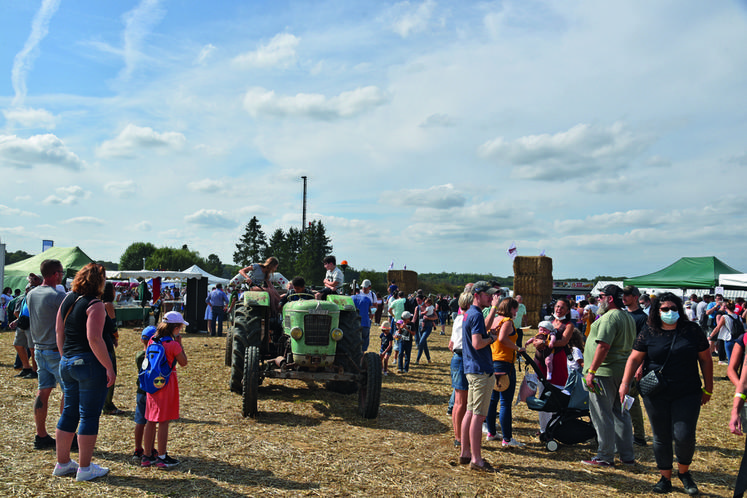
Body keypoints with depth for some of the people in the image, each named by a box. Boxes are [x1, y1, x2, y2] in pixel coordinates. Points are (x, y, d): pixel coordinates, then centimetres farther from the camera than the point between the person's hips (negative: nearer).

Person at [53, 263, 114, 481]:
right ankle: (85, 468, 9)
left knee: (69, 412, 18)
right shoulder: (94, 304, -14)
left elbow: (59, 333, 15)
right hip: (89, 364, -8)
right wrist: (109, 367, -17)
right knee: (89, 415, 2)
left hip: (67, 363, 8)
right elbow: (94, 339, -22)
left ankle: (62, 463, 28)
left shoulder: (67, 299, 10)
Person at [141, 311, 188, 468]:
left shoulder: (152, 340, 3)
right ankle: (161, 457, 10)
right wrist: (179, 343, -3)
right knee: (164, 421, 2)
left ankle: (147, 455, 22)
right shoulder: (173, 344, -16)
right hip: (167, 383, -7)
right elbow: (183, 363, -5)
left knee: (150, 421, 14)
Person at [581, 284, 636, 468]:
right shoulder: (628, 317, 14)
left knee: (602, 416, -1)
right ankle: (627, 456, 23)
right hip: (623, 373, 10)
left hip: (605, 373, -10)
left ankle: (605, 457, 6)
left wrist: (591, 371, -22)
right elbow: (631, 346, 20)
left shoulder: (610, 317, -17)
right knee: (621, 414, 16)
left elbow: (603, 346, -24)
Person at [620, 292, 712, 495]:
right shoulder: (648, 334, 0)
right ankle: (665, 478, 24)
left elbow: (705, 359, 7)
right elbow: (634, 359, 2)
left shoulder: (692, 331, 0)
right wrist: (625, 383, -8)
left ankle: (684, 472, 23)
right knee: (661, 438, 7)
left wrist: (708, 389, 9)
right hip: (656, 396, 1)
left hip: (687, 395, -1)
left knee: (684, 436, -6)